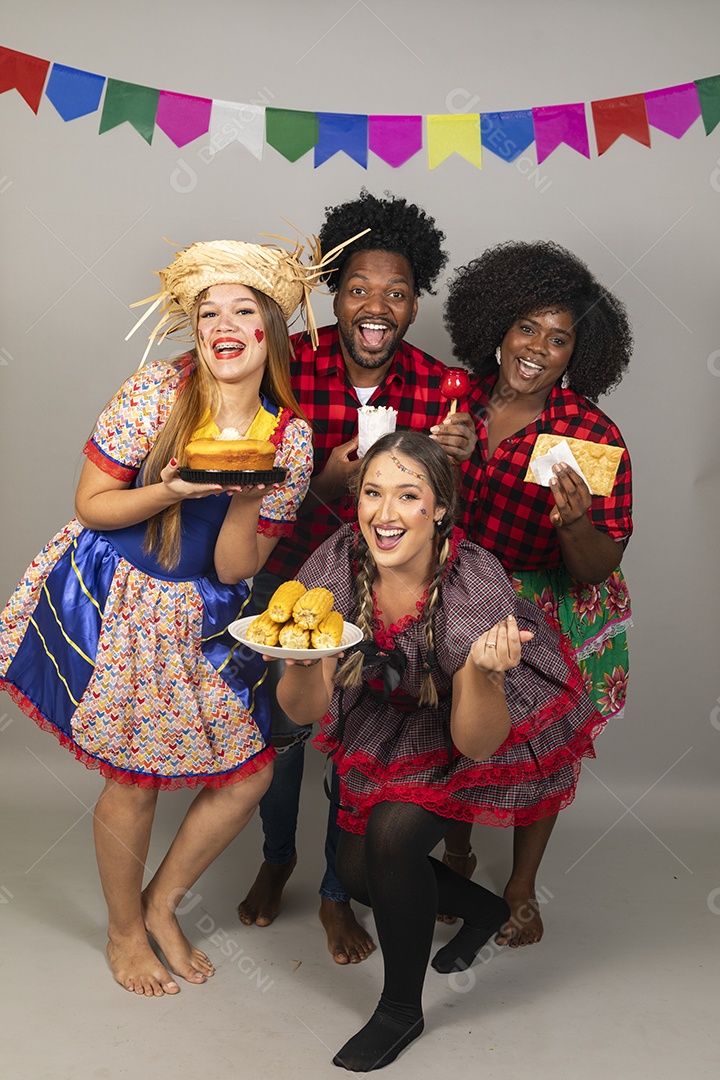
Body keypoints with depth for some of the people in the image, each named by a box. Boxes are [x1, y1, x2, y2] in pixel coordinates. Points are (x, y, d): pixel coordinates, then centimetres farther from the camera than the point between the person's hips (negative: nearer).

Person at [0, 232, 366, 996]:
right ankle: (124, 931, 35)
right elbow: (90, 505, -11)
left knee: (249, 772, 6)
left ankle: (161, 904, 34)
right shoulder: (156, 391, -14)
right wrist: (176, 489, -25)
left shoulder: (290, 436, -6)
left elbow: (235, 570, -6)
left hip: (202, 618, 4)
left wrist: (246, 498, -23)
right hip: (114, 604, -4)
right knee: (135, 782, 5)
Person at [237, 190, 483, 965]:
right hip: (290, 578, 0)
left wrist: (457, 462, -27)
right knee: (280, 730, 15)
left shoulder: (441, 389, -12)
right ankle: (276, 858, 47)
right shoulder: (289, 366, -15)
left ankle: (338, 894, 36)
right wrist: (326, 480, -33)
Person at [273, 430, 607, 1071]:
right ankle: (485, 908, 37)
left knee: (393, 832, -24)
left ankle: (402, 1010, 4)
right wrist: (304, 658, -41)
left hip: (491, 723, -5)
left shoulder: (476, 583, -34)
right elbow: (303, 711, -20)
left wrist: (481, 668, -47)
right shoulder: (339, 565, -24)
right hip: (390, 727, 5)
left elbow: (477, 743, -28)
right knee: (356, 871, 7)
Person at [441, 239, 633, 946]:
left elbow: (597, 570, -20)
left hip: (550, 619, -2)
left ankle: (521, 888, 41)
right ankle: (455, 851, 47)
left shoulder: (593, 437, -19)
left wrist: (577, 522, -39)